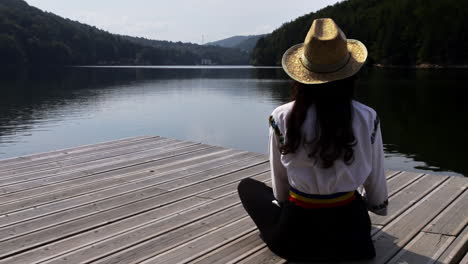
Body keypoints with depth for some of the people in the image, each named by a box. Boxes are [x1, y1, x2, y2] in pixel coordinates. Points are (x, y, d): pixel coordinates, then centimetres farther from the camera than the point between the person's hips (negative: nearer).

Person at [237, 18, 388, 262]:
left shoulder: (282, 118, -16)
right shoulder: (367, 118, -12)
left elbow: (280, 186, -3)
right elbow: (375, 182, 2)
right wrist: (379, 207, 25)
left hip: (297, 235, -4)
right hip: (351, 231, 4)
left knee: (247, 185, 24)